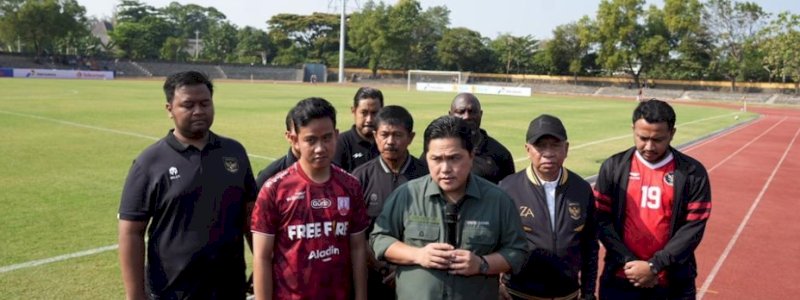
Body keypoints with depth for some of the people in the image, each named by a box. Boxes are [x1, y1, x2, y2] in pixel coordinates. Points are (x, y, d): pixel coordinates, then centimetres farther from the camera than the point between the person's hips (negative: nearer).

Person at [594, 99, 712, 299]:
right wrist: (628, 261, -12)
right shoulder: (614, 167, -1)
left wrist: (654, 266, -13)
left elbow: (694, 227, -6)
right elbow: (601, 219, -3)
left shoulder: (692, 172, -3)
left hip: (674, 284, 0)